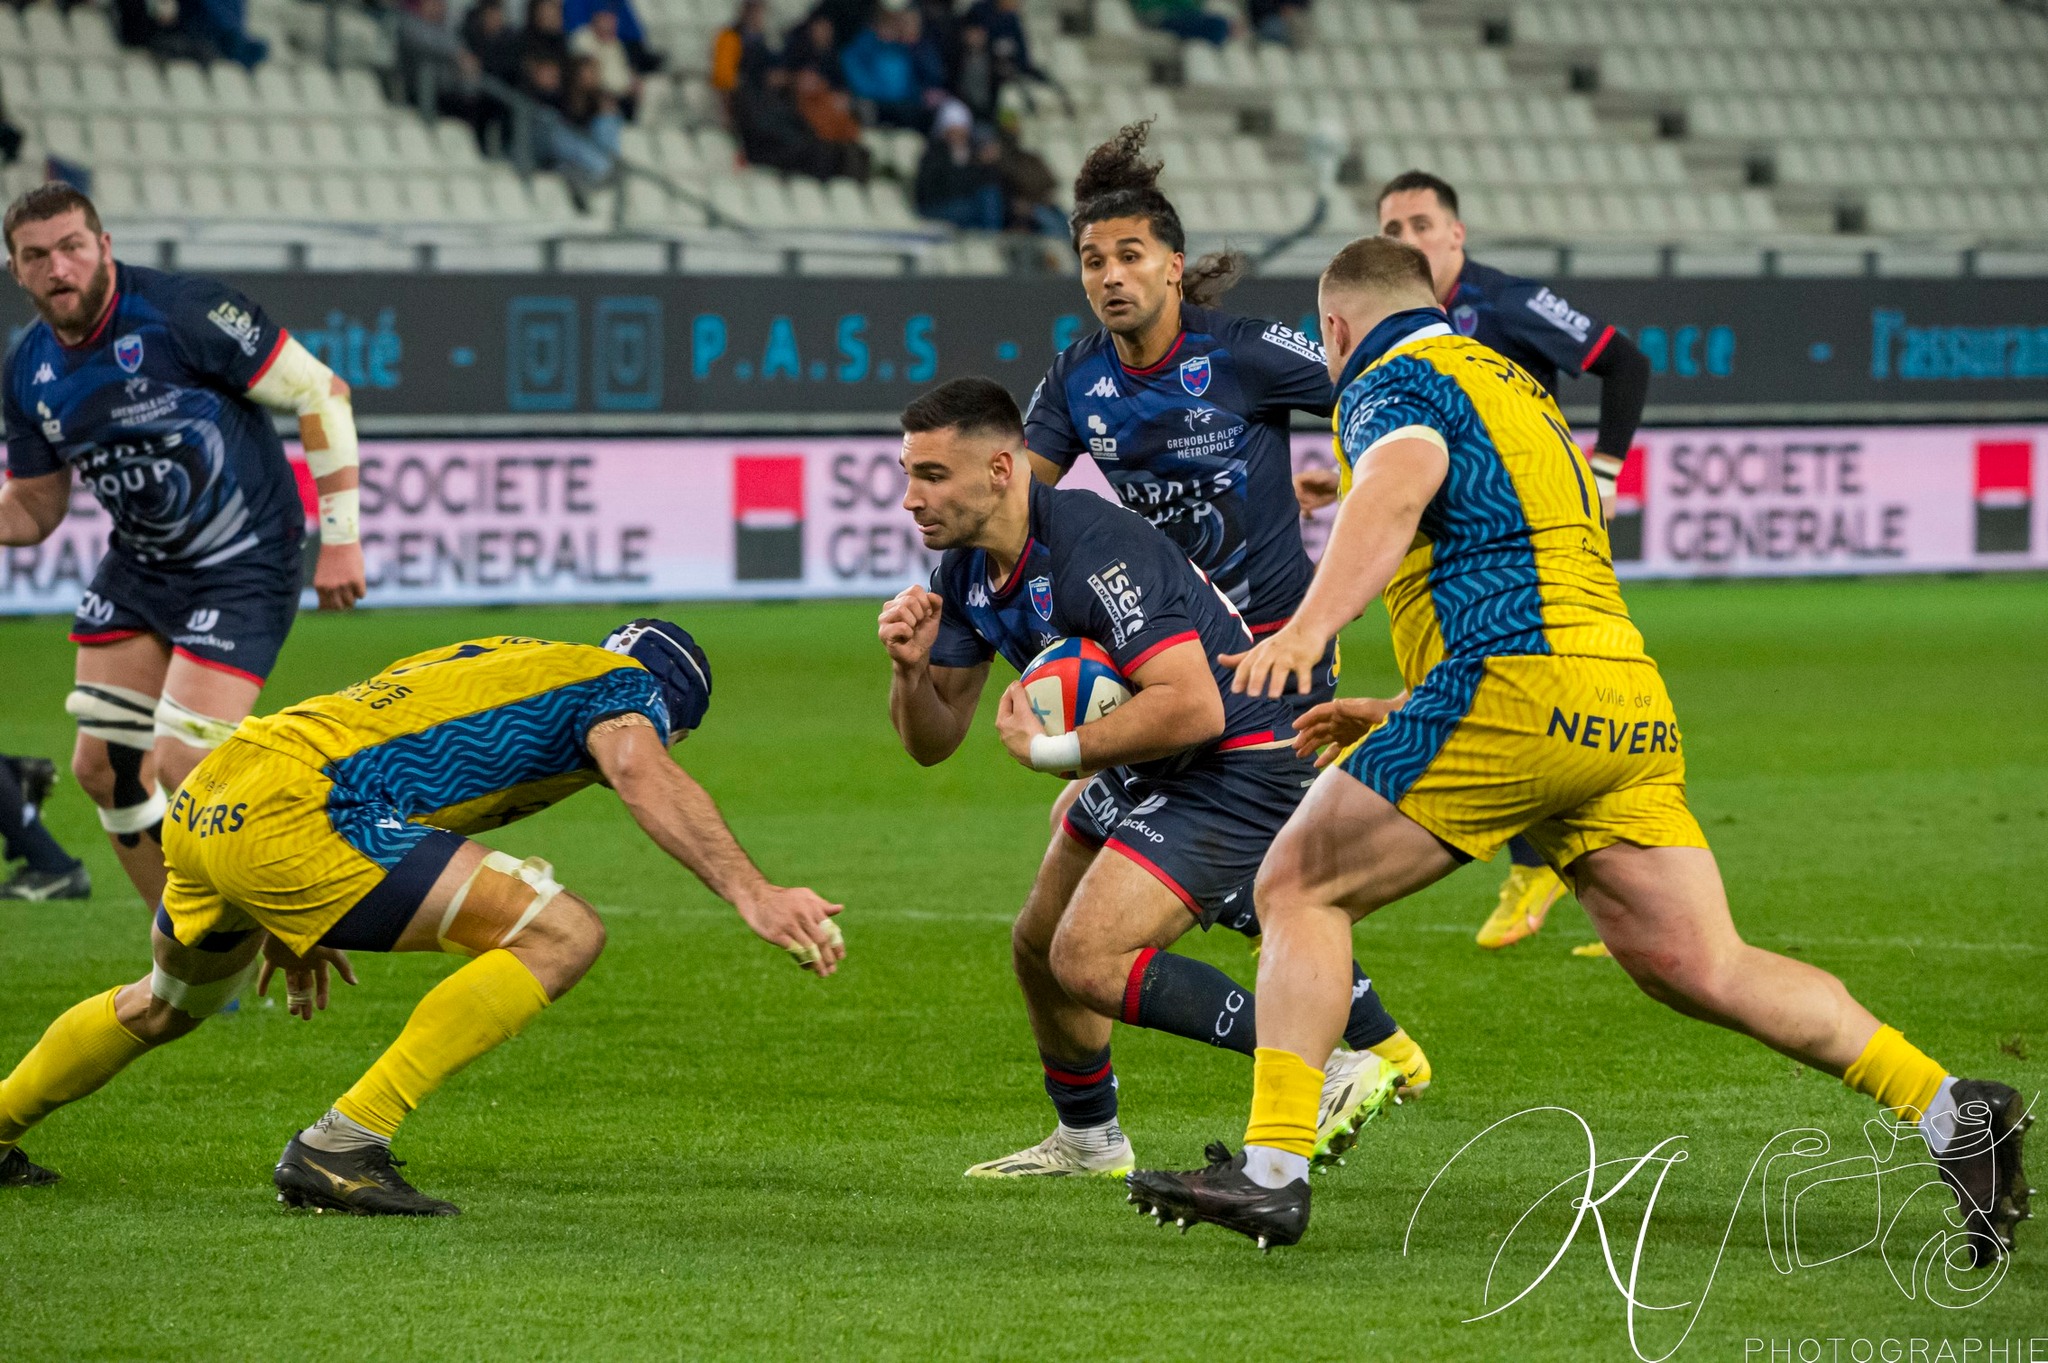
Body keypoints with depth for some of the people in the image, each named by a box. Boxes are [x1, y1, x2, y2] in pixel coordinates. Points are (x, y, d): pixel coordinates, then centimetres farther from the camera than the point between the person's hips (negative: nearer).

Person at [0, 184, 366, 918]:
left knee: (181, 770, -16)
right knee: (102, 767, 5)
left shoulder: (182, 313, -21)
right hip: (137, 568, 7)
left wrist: (339, 538, -15)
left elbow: (322, 394, -15)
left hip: (243, 571, -7)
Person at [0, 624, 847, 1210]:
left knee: (168, 1005, 38)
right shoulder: (624, 684, 8)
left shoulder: (499, 659, 32)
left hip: (200, 806, 9)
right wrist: (751, 894, -26)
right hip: (286, 816, -9)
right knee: (560, 936, -10)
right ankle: (340, 1146, -12)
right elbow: (640, 772, -15)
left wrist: (289, 928, 46)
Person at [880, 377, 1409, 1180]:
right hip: (1151, 774, 10)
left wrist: (1053, 750, -26)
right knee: (1040, 947, 18)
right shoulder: (967, 570, 1)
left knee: (1089, 959, -20)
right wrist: (909, 667, -15)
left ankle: (1330, 1074, -18)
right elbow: (932, 741, 6)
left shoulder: (1091, 549, -28)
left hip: (1238, 765, -10)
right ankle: (1088, 1141, 40)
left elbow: (1193, 707, -35)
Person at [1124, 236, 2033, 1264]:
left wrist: (1305, 630, -35)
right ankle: (1952, 1113, -5)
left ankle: (1273, 1169, -8)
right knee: (1698, 965, 5)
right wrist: (1384, 721, 46)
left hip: (1517, 681, -8)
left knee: (1299, 884, 1)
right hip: (1634, 703, 8)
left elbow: (1401, 483, -21)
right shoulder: (1516, 387, 32)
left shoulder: (1389, 382, 4)